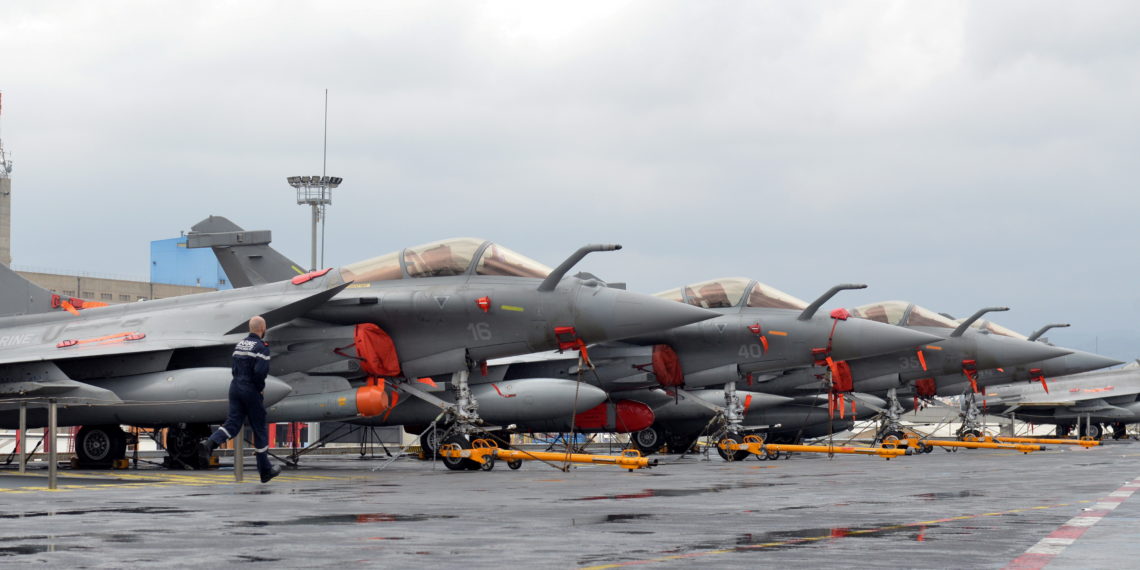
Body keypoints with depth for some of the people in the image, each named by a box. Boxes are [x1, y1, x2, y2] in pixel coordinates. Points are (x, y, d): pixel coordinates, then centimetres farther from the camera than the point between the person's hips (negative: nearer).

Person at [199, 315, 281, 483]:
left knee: (233, 423, 4)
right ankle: (265, 471, 14)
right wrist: (259, 387, -6)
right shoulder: (261, 347, -12)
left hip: (235, 387, 6)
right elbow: (260, 371, -24)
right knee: (260, 429, 5)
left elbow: (235, 369, 13)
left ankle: (210, 443, -26)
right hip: (251, 391, -6)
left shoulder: (239, 345, 12)